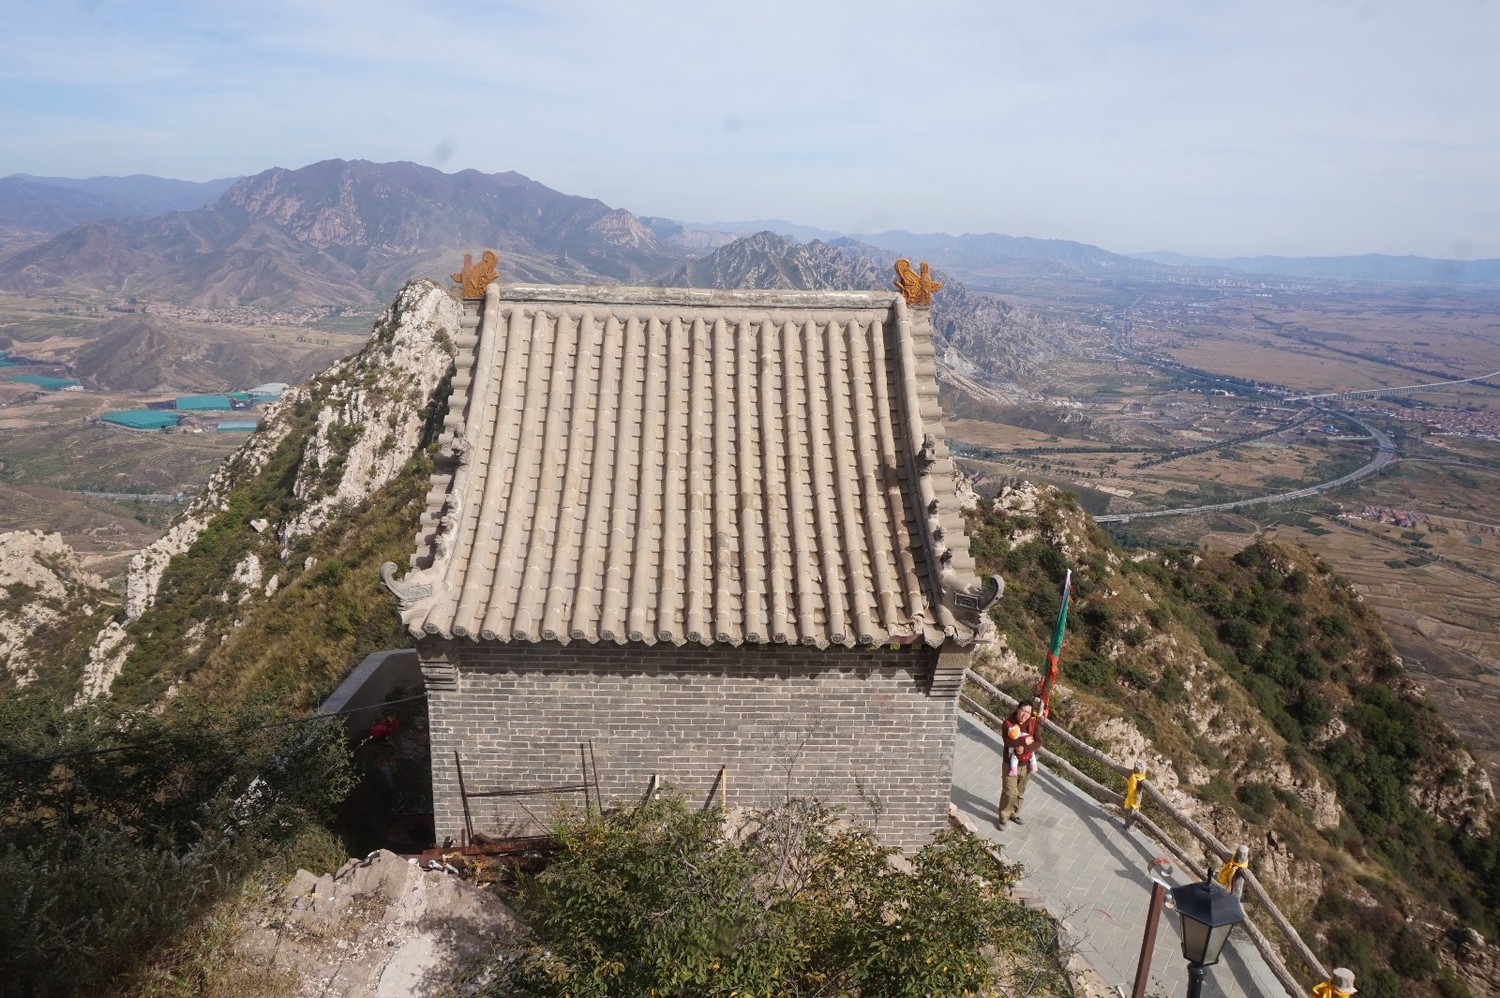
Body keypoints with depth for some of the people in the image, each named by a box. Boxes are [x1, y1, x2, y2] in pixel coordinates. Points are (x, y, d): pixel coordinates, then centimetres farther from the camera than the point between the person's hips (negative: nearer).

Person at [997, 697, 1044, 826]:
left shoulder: (1033, 723, -6)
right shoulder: (1008, 723, -16)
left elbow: (1038, 742, -12)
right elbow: (1009, 742, -28)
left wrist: (1024, 748, -24)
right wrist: (1025, 741, -23)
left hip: (1026, 764, 4)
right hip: (1011, 764, -4)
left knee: (1020, 792, 19)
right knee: (1010, 792, -6)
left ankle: (1014, 813, 39)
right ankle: (1003, 817, 10)